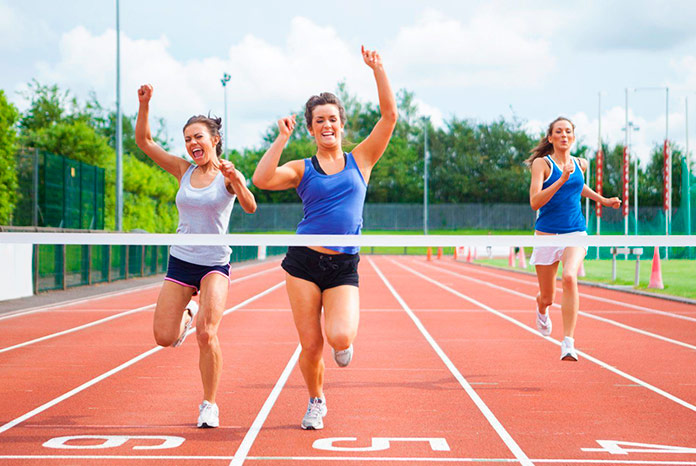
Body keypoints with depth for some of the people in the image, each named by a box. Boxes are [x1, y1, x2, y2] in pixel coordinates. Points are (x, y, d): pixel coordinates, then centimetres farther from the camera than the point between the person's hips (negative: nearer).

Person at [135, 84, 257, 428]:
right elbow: (143, 140, 4)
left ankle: (209, 404, -2)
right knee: (164, 338, -1)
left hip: (214, 264, -4)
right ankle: (188, 314, 35)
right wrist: (144, 103, -10)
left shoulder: (228, 176, -6)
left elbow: (250, 207, -25)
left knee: (207, 334, -19)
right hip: (180, 261, 4)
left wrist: (236, 180, -43)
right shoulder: (184, 171, 5)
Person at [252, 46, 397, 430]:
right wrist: (282, 138, -10)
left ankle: (344, 341, 16)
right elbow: (261, 180, -12)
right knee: (311, 345, -2)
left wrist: (378, 70, -4)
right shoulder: (301, 169, 7)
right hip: (304, 262, 0)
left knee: (340, 337, -22)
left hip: (343, 267, 0)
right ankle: (316, 402, 26)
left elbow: (389, 115, 2)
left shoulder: (360, 160, 10)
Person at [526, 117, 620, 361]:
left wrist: (602, 199, 27)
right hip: (547, 233, -1)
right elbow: (535, 202, -18)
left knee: (570, 278, -28)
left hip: (575, 232, 2)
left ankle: (568, 343, -29)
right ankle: (541, 308, 50)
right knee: (547, 297, 9)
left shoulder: (581, 164, 8)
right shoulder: (542, 163, -6)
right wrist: (562, 180, -26)